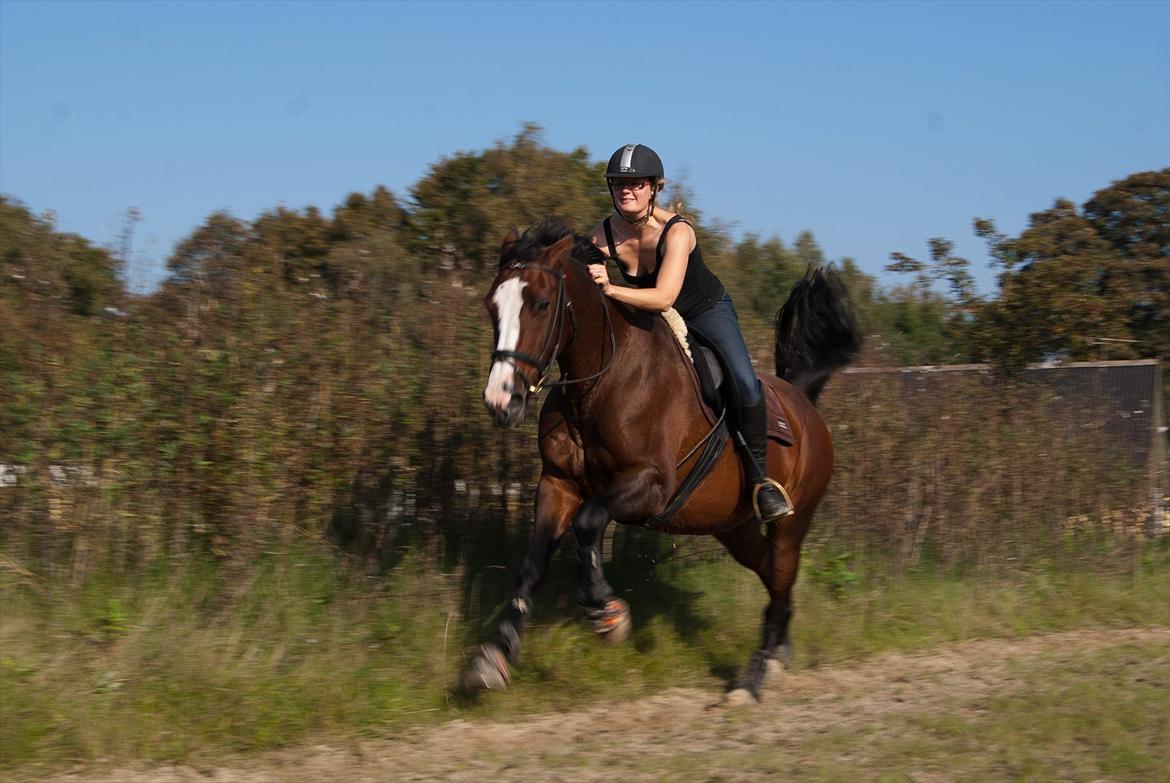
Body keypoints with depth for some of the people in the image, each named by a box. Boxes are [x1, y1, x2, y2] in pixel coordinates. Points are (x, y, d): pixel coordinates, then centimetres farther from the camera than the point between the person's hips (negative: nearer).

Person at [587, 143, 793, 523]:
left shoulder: (677, 232, -32)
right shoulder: (602, 235, -18)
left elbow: (664, 297, -43)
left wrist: (609, 289, -53)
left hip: (707, 310, -5)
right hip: (650, 319, 5)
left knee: (745, 385, -27)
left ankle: (759, 477, -10)